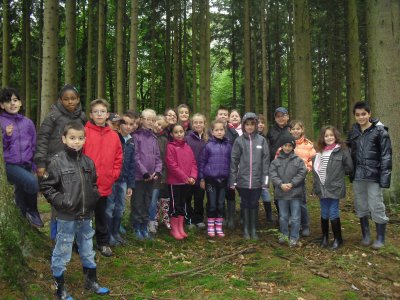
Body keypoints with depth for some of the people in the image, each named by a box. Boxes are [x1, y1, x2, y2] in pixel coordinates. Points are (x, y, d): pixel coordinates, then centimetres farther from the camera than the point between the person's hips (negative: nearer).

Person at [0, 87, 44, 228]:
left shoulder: (27, 122, 8)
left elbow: (34, 145, 15)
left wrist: (34, 165, 12)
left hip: (26, 165, 5)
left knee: (22, 193, 13)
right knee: (32, 182, -27)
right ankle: (33, 211, -3)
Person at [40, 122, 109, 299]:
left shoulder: (88, 162, 5)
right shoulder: (57, 162, -11)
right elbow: (46, 186, -8)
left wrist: (94, 196, 2)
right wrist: (61, 201, -17)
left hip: (86, 216, 5)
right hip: (66, 217, -5)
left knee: (87, 250, 19)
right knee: (62, 253, 7)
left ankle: (91, 281, 36)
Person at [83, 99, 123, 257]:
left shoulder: (114, 136, 5)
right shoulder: (84, 132, -8)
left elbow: (118, 158, 10)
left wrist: (114, 175, 1)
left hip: (104, 184, 4)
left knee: (101, 214, 17)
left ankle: (103, 242, 30)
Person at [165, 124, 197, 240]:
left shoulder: (187, 147, 10)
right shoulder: (170, 147, -9)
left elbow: (193, 163, 7)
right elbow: (172, 165, -16)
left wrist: (193, 176, -9)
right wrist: (185, 177, -16)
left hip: (186, 182, 6)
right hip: (174, 181, -6)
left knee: (182, 204, 14)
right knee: (175, 205, 1)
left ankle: (181, 228, 24)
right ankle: (174, 229, 13)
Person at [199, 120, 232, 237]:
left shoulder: (228, 146, 2)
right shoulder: (209, 145, -3)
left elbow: (231, 162, 7)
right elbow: (202, 162, 0)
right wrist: (201, 178, -1)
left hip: (223, 179, 2)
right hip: (210, 179, -2)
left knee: (221, 204, 10)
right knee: (212, 204, 5)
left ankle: (219, 227, 21)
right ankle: (210, 227, 17)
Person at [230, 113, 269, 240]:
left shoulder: (261, 140, 0)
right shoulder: (239, 141, 0)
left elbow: (266, 160, 0)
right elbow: (234, 161, 1)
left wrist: (265, 179, -5)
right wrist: (233, 180, -2)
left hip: (257, 180, 0)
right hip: (243, 179, 0)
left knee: (254, 204, 9)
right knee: (245, 204, 10)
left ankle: (253, 229, 21)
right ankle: (245, 229, 22)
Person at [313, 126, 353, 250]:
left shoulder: (342, 151, -6)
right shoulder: (320, 152, 11)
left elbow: (349, 168, -5)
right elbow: (315, 168, 16)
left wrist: (337, 174, 1)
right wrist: (317, 184, 8)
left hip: (334, 188, -5)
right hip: (322, 188, 5)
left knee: (333, 214, -1)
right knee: (324, 214, 13)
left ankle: (338, 239, 16)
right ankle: (325, 237, 27)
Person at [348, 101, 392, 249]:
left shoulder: (380, 131, -6)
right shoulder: (353, 132, 8)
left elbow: (386, 156, -8)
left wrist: (384, 177, -15)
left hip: (373, 176, -5)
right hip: (357, 176, 5)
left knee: (376, 207, 0)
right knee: (361, 207, 12)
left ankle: (380, 238, 15)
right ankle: (366, 235, 27)